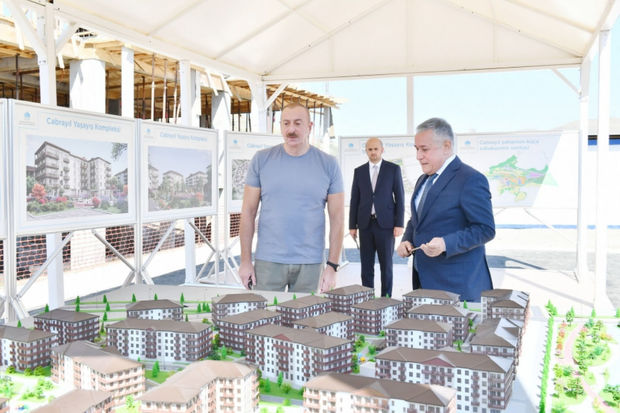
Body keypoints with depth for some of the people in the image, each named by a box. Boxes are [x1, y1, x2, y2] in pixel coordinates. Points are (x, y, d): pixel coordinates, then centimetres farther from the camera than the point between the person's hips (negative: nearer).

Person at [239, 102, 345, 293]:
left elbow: (337, 218, 1)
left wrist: (332, 266, -4)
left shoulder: (328, 164, 1)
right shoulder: (262, 159, 2)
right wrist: (245, 261, -1)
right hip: (268, 262, 0)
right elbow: (248, 212, 3)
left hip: (310, 264, 0)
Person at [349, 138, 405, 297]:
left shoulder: (393, 169, 3)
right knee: (366, 266, 5)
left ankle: (386, 298, 12)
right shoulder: (359, 171, 10)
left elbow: (399, 198, 0)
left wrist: (399, 224, -7)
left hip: (386, 224, -2)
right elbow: (354, 200, 10)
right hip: (365, 224, 2)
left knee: (386, 265, 4)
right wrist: (352, 225, 5)